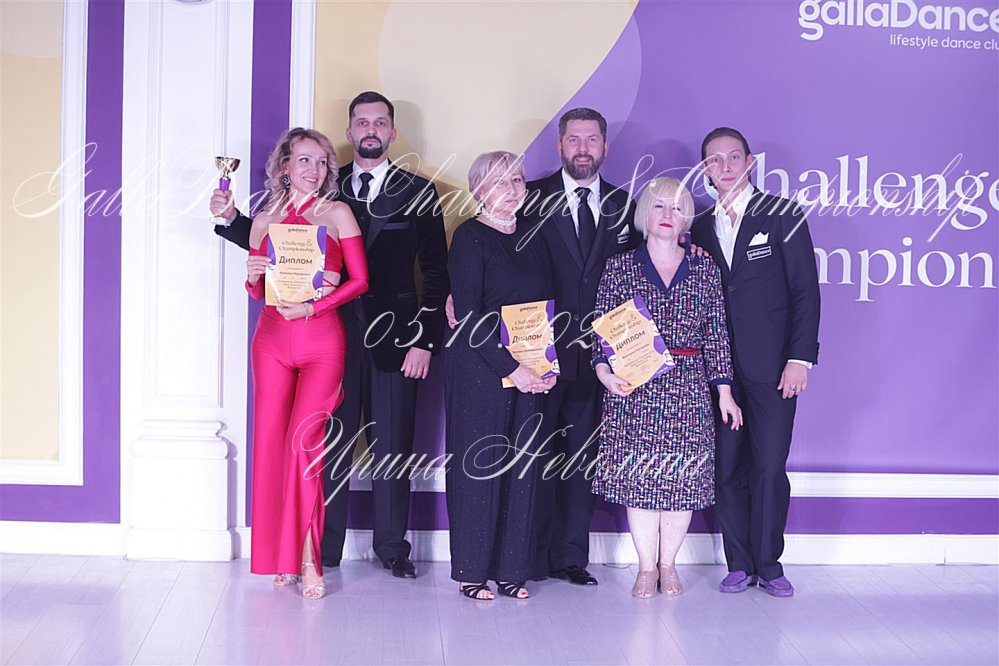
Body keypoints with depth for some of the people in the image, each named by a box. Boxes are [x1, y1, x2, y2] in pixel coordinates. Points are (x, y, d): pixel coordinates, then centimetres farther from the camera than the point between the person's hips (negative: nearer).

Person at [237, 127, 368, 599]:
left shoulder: (337, 213, 2)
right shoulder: (265, 220, 11)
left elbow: (360, 280, -3)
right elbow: (258, 291, 17)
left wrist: (311, 307, -13)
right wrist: (252, 277, -5)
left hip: (322, 342, -3)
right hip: (272, 340, 3)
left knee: (304, 437, -14)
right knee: (272, 441, 3)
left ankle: (308, 557, -7)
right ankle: (282, 555, 15)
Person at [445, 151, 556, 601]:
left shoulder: (531, 236, 13)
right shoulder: (470, 237, -5)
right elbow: (469, 315, -13)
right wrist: (511, 368, -17)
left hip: (531, 373, 6)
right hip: (480, 370, -6)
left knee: (521, 466, 6)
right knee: (478, 464, -1)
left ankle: (511, 569, 15)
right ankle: (470, 571, 10)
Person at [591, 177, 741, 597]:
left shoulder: (705, 270, 9)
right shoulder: (619, 268, 5)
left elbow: (716, 334, 7)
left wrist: (724, 391, 3)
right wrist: (604, 370, -15)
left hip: (689, 386, 1)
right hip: (633, 388, -1)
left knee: (683, 477, 2)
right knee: (638, 476, -1)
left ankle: (668, 565, 17)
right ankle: (647, 567, 13)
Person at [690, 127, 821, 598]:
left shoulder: (782, 215, 1)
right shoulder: (700, 227, 12)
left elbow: (805, 290, -2)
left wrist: (800, 358, -9)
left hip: (771, 366, -3)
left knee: (770, 468, -1)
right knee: (727, 468, 5)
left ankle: (769, 564, 11)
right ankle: (739, 565, 15)